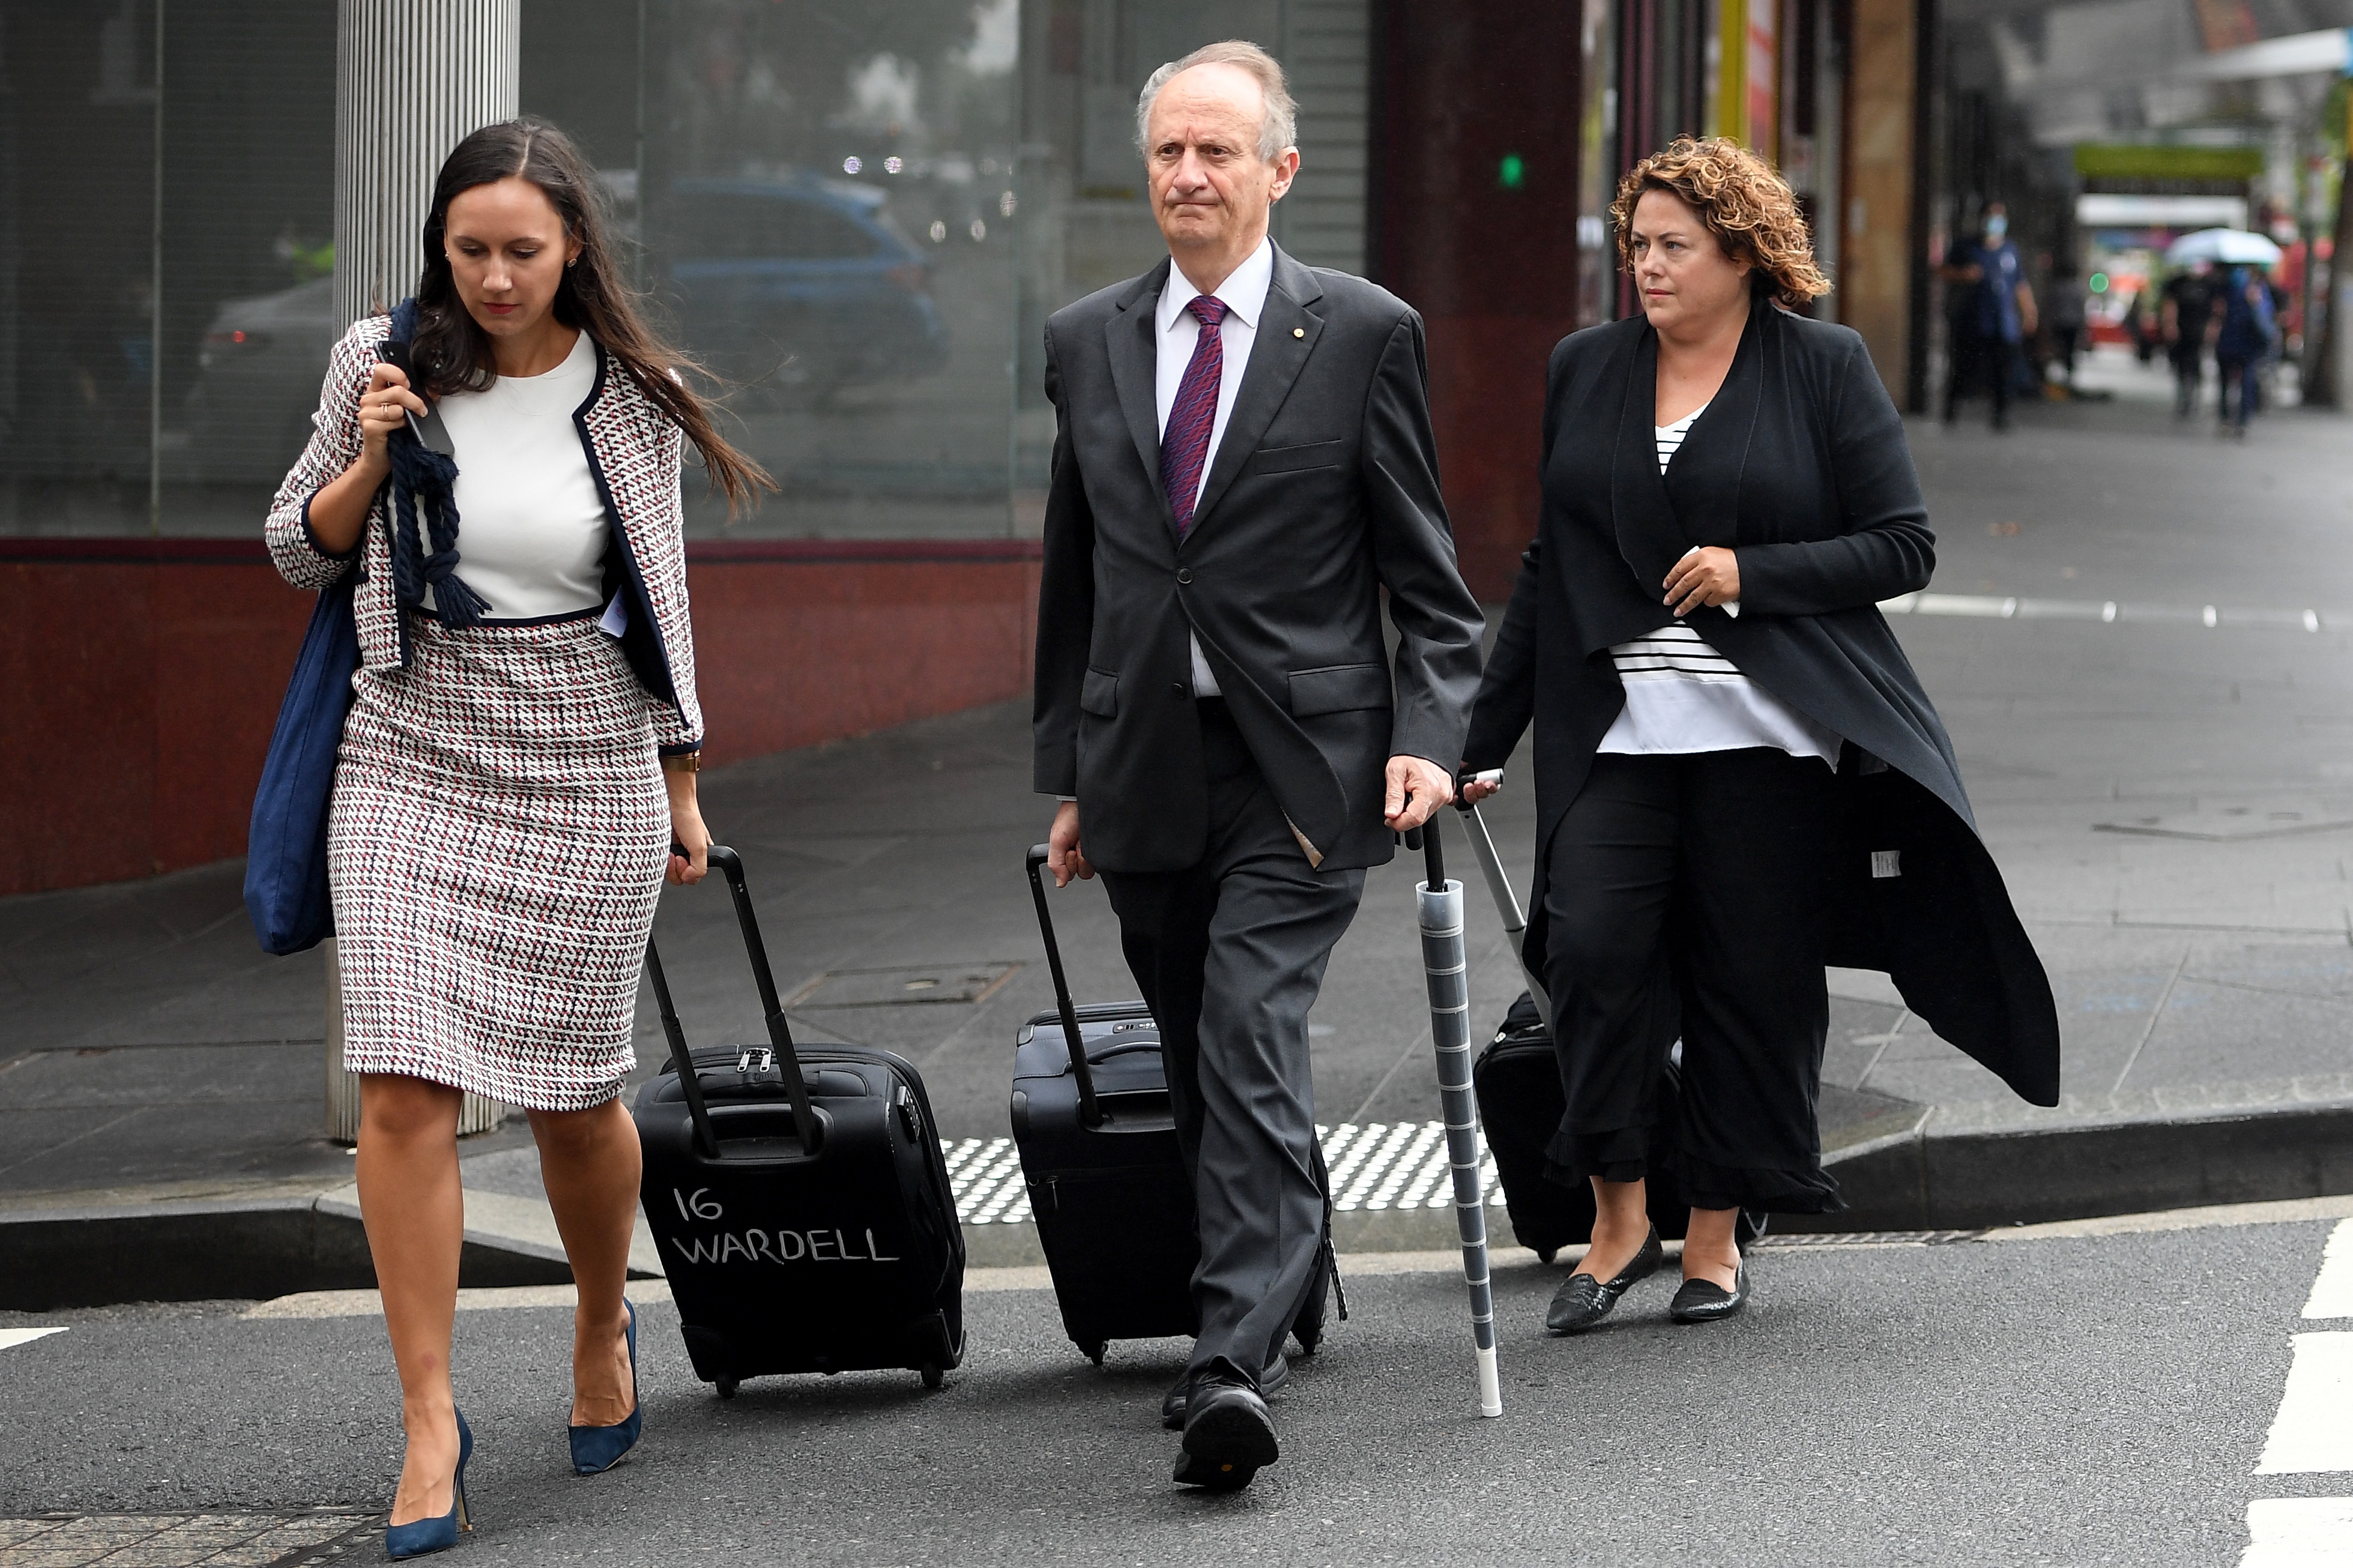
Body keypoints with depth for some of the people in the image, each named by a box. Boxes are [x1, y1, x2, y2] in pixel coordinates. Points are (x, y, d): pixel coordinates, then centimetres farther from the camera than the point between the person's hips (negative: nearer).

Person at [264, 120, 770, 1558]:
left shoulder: (631, 397, 1)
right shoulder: (386, 365, 0)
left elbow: (663, 599, 11)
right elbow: (299, 551, 10)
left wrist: (682, 787, 13)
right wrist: (370, 459, -10)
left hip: (588, 776, 0)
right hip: (414, 768, 0)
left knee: (574, 1093, 6)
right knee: (406, 1089, -11)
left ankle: (604, 1330, 35)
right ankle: (431, 1420, -6)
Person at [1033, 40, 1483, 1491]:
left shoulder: (1362, 333, 0)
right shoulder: (1087, 344, 11)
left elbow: (1424, 569, 2)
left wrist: (1429, 736, -11)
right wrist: (1067, 774, 16)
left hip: (1300, 769, -5)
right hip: (1145, 770, 5)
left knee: (1251, 1049, -16)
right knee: (1202, 1070, 10)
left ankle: (1236, 1366, -23)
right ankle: (1275, 1305, 26)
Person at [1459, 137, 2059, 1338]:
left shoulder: (1826, 369, 2)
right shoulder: (1585, 371, 13)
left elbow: (1904, 547, 1)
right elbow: (1549, 567, 18)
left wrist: (1751, 573, -12)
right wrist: (1484, 736, 16)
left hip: (1767, 739, -2)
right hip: (1617, 736, 2)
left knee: (1752, 981, 1)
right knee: (1593, 949, -16)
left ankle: (1715, 1238, 15)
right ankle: (1615, 1222, -3)